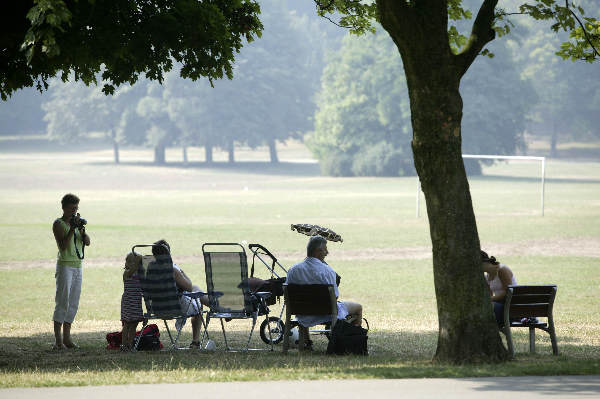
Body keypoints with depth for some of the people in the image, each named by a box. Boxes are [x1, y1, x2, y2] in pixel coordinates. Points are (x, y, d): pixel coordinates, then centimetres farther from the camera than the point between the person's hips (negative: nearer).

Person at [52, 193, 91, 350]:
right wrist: (72, 229, -20)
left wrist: (82, 230, -9)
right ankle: (58, 339, -11)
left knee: (73, 303, 5)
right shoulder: (58, 224, -5)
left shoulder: (77, 221, 14)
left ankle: (66, 337, 9)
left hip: (78, 266, 7)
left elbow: (87, 242, 8)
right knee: (62, 302, -11)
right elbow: (63, 246, -15)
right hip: (65, 265, -7)